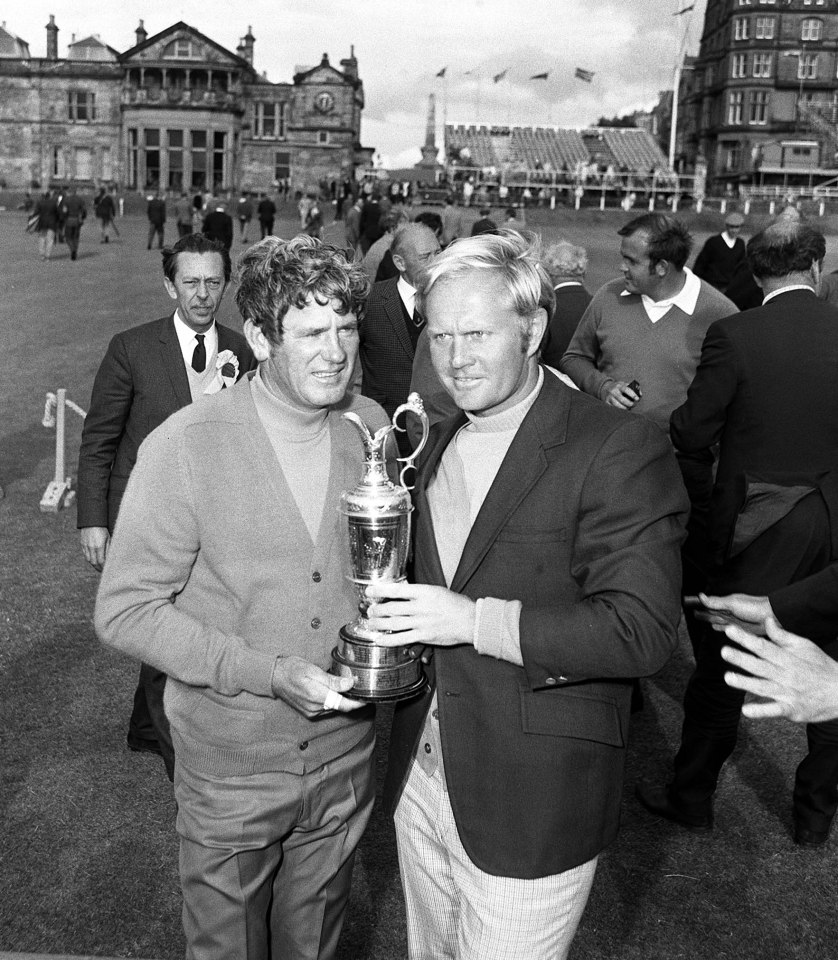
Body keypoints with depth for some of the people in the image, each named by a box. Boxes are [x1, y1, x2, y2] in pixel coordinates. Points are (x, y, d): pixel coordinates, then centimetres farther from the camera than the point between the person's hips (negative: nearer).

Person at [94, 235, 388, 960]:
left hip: (346, 755, 3)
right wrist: (269, 673, -24)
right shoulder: (185, 448, -19)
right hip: (231, 768, -3)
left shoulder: (373, 428, -7)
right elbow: (125, 610, -16)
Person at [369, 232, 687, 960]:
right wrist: (393, 615, -4)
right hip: (422, 776, 7)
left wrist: (476, 621, -27)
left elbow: (643, 631, -22)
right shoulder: (439, 443, 8)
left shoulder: (619, 450, -17)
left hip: (530, 803, -6)